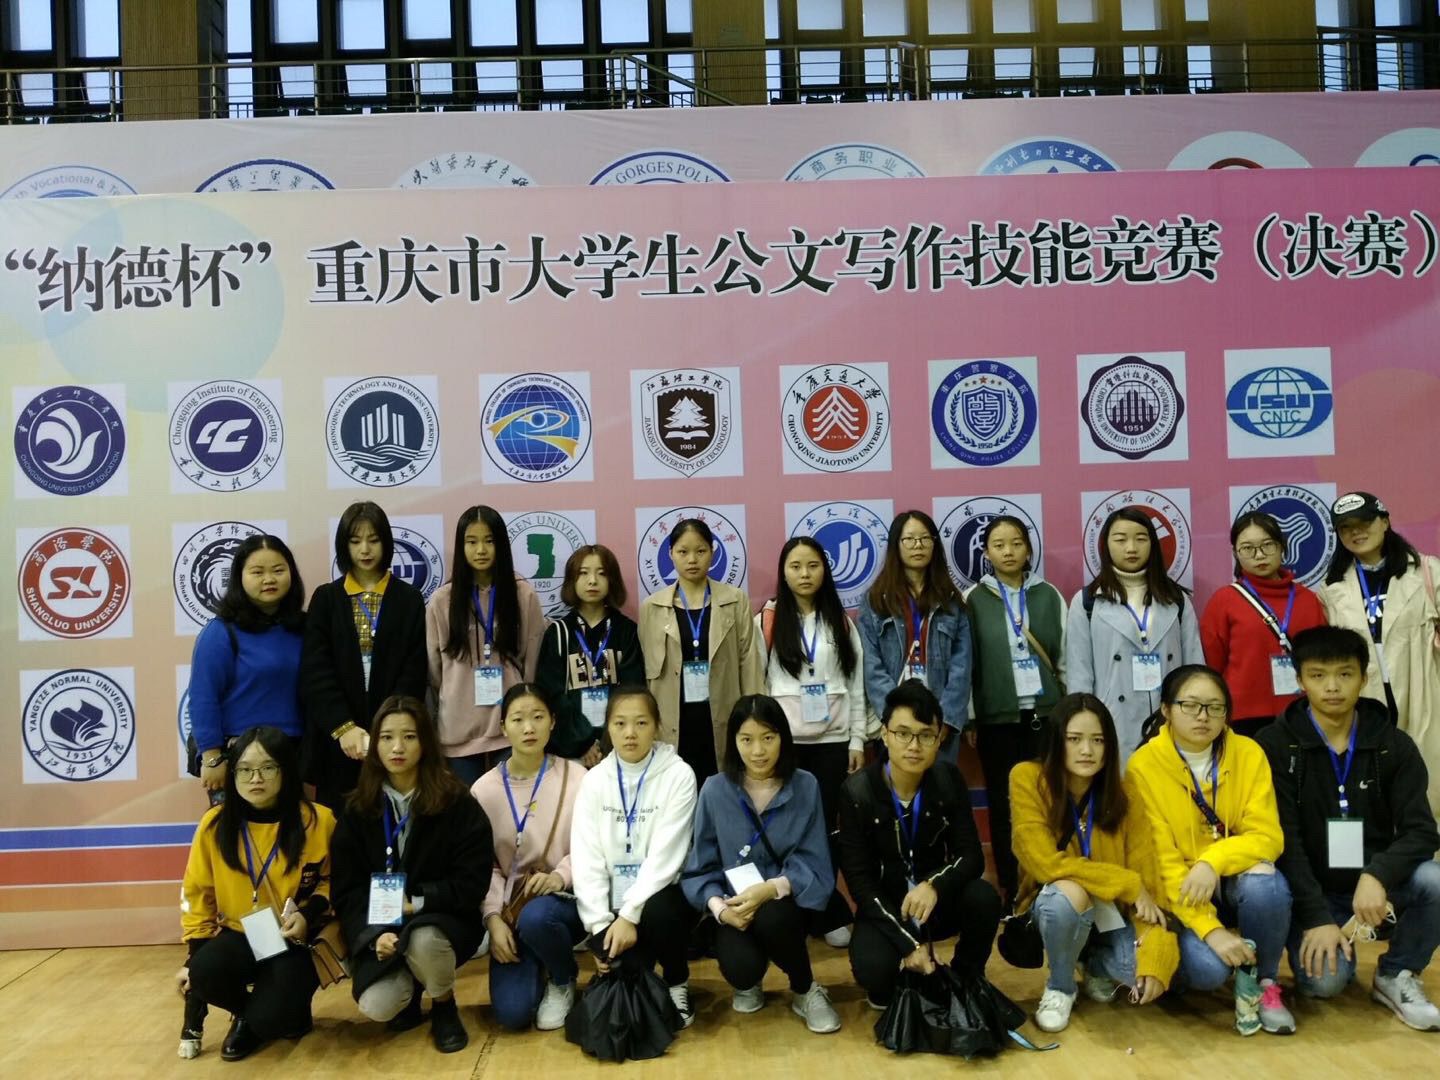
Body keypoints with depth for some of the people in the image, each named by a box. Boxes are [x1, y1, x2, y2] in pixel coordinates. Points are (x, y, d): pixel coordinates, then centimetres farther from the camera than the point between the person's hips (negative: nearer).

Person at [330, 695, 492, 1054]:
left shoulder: (457, 803, -8)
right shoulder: (358, 810, 0)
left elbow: (472, 884, -10)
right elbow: (347, 891, -2)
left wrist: (416, 902, -20)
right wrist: (373, 935, -19)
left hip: (442, 920, -2)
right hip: (381, 929, 2)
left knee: (423, 940, -36)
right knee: (377, 1007, -23)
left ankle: (444, 1007, -1)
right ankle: (410, 989, 16)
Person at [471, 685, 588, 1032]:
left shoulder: (575, 777, -8)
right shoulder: (484, 789, -1)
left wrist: (559, 876, -23)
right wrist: (493, 918, -12)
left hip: (563, 899, -2)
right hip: (512, 905, 2)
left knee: (535, 917, -38)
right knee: (512, 1012, -15)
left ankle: (563, 982, -2)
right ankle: (538, 969, 23)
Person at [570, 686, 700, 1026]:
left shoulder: (678, 775, -10)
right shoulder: (595, 780, 0)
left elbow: (665, 854, -17)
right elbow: (586, 856, -5)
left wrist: (630, 914, -23)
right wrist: (599, 922, -15)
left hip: (659, 895, -2)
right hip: (613, 899, 3)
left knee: (658, 913, -35)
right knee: (616, 966, -22)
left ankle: (677, 984, -2)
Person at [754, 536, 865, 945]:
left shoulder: (841, 622, 7)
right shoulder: (766, 622, 0)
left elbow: (856, 685, 7)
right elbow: (757, 684, 1)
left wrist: (858, 741, 3)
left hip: (832, 740, 1)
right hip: (784, 740, -1)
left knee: (826, 826, 4)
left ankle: (824, 914, 15)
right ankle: (830, 912, 13)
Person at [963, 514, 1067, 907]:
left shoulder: (1049, 595, 5)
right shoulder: (975, 599, 0)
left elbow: (1065, 655, 7)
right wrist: (968, 719, 0)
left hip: (1045, 712, 1)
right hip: (997, 716, -1)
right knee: (1003, 804, 5)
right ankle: (1010, 892, 15)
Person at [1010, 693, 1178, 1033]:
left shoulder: (1124, 800, -10)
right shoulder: (1028, 779, -18)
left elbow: (1148, 885, -12)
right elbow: (1045, 863, -24)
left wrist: (1156, 960, -25)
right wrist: (1126, 884, -23)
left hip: (1112, 915, 3)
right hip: (1055, 911, -2)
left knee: (1152, 971, -27)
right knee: (1068, 893, -37)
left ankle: (1099, 967, 12)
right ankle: (1059, 986, -5)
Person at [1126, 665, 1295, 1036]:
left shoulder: (1248, 753, -7)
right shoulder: (1144, 766, -14)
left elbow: (1267, 836, -12)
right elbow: (1161, 859, -15)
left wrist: (1214, 861, -31)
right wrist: (1209, 928, -24)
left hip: (1236, 879, 2)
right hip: (1181, 891, -2)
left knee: (1265, 883, -32)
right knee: (1206, 969, -27)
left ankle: (1261, 982, -5)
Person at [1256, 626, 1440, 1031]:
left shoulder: (1394, 746, -2)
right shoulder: (1275, 745, -9)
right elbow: (1283, 839, -13)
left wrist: (1377, 876, -30)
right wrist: (1316, 916, -22)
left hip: (1375, 882, 2)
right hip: (1312, 889, -2)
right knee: (1325, 982, -24)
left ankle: (1396, 976, -3)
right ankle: (1327, 933, 12)